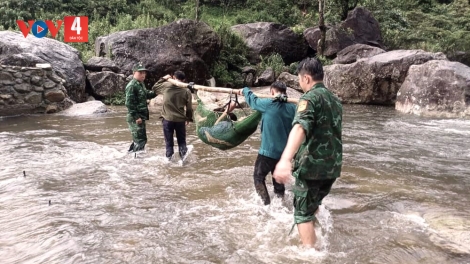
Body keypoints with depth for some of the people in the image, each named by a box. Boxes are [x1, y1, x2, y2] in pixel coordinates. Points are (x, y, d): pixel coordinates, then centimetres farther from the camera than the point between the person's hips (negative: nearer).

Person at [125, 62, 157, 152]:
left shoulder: (141, 84, 14)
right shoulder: (131, 86, -16)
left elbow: (147, 95, 24)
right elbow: (129, 103, -20)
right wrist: (136, 117, -22)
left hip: (141, 117, 10)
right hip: (135, 118, -10)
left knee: (138, 139, 20)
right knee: (140, 140, -7)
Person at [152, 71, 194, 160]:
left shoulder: (166, 85, -4)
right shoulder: (186, 91, -2)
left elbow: (154, 88, 15)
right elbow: (189, 107, 2)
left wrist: (163, 79, 22)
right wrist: (188, 118, 15)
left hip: (167, 118, 0)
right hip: (180, 119, 0)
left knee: (169, 141, 9)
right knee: (182, 141, 10)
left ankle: (169, 158, 13)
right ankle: (184, 158, 4)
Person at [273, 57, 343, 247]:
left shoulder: (310, 98, -14)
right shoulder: (335, 100, 13)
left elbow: (300, 127, -33)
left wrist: (285, 159, -47)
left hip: (312, 166, -8)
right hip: (333, 166, 8)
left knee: (303, 212, 5)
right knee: (313, 204, 27)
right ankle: (314, 241, 42)